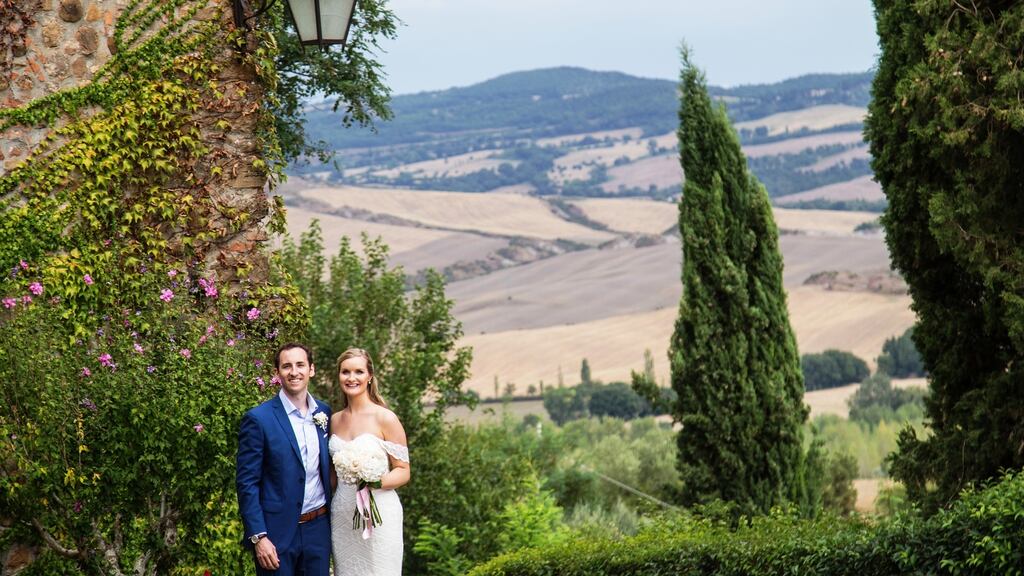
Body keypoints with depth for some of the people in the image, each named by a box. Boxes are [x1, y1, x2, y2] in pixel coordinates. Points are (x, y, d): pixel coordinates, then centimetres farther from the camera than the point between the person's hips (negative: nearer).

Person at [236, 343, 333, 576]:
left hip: (318, 529, 5)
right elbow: (246, 483, -10)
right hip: (277, 533, -5)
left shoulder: (324, 412, 7)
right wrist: (258, 537, -15)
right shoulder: (258, 419, -9)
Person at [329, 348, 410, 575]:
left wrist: (378, 481, -23)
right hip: (341, 514, 5)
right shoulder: (335, 420, 9)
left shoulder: (385, 419, -7)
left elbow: (403, 471, -5)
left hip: (378, 513, -5)